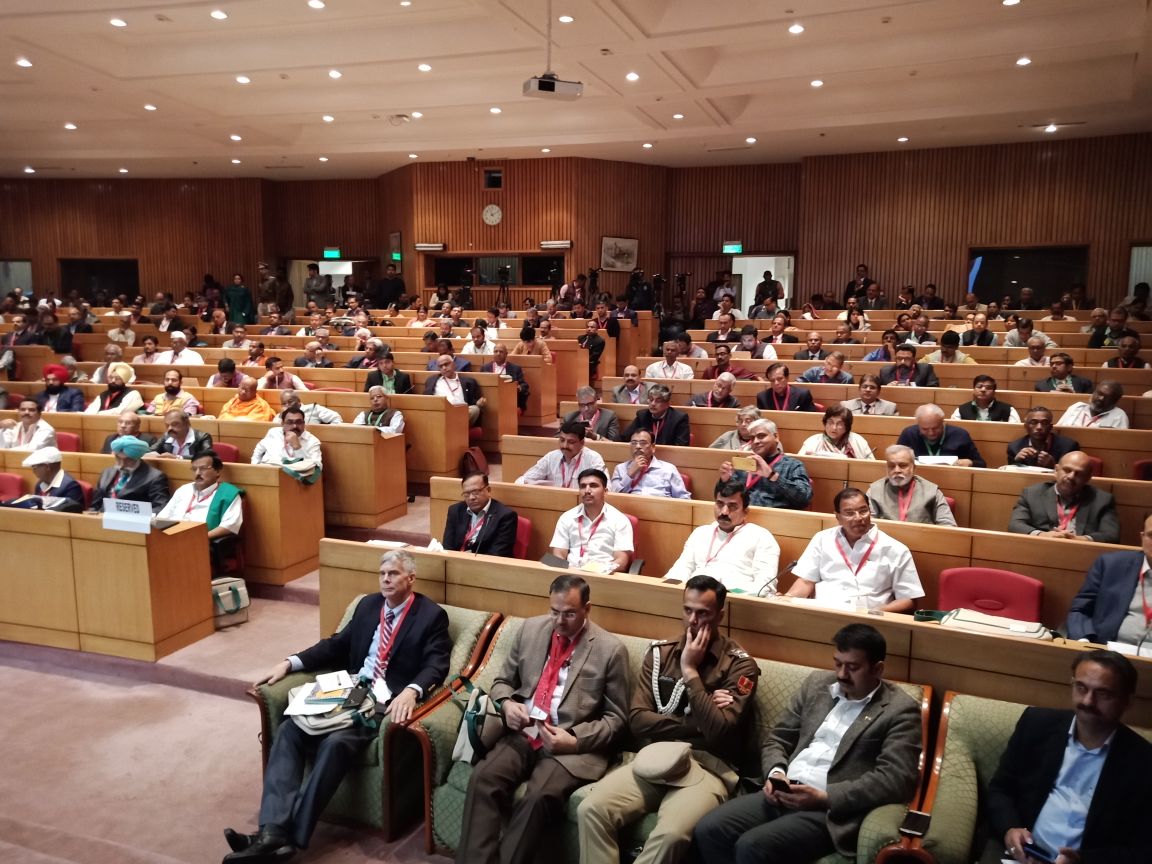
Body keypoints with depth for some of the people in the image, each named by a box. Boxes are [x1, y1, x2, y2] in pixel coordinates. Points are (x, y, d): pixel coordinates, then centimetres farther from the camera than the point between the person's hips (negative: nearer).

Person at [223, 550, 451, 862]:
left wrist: (411, 692, -33)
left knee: (337, 742, -31)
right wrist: (290, 663, 5)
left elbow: (436, 665, -12)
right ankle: (273, 831, -27)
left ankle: (290, 836, -24)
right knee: (290, 729, -18)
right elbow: (337, 645, 19)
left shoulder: (432, 616, -1)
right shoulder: (367, 605, 18)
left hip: (385, 705, -6)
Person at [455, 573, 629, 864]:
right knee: (482, 778, -25)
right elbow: (502, 681, 19)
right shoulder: (531, 629, 9)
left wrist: (576, 741, -15)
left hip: (574, 745, -4)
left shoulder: (611, 649, -3)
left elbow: (616, 719, 1)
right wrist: (507, 704, -5)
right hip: (524, 734, 4)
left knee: (539, 797, -32)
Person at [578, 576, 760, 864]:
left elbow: (719, 732, -14)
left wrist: (690, 670, -11)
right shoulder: (660, 653, 10)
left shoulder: (740, 665, -1)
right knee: (591, 809, -22)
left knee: (671, 834, -33)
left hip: (708, 767, -3)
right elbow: (637, 720, 2)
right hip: (656, 759, 4)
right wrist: (696, 724, -8)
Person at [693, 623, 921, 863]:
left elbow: (895, 780, -13)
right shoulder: (817, 683, 15)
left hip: (832, 811, -5)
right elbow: (777, 739, 18)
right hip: (784, 795, 6)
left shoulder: (900, 710, -2)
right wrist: (776, 772, -4)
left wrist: (824, 797, -18)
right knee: (707, 831, -17)